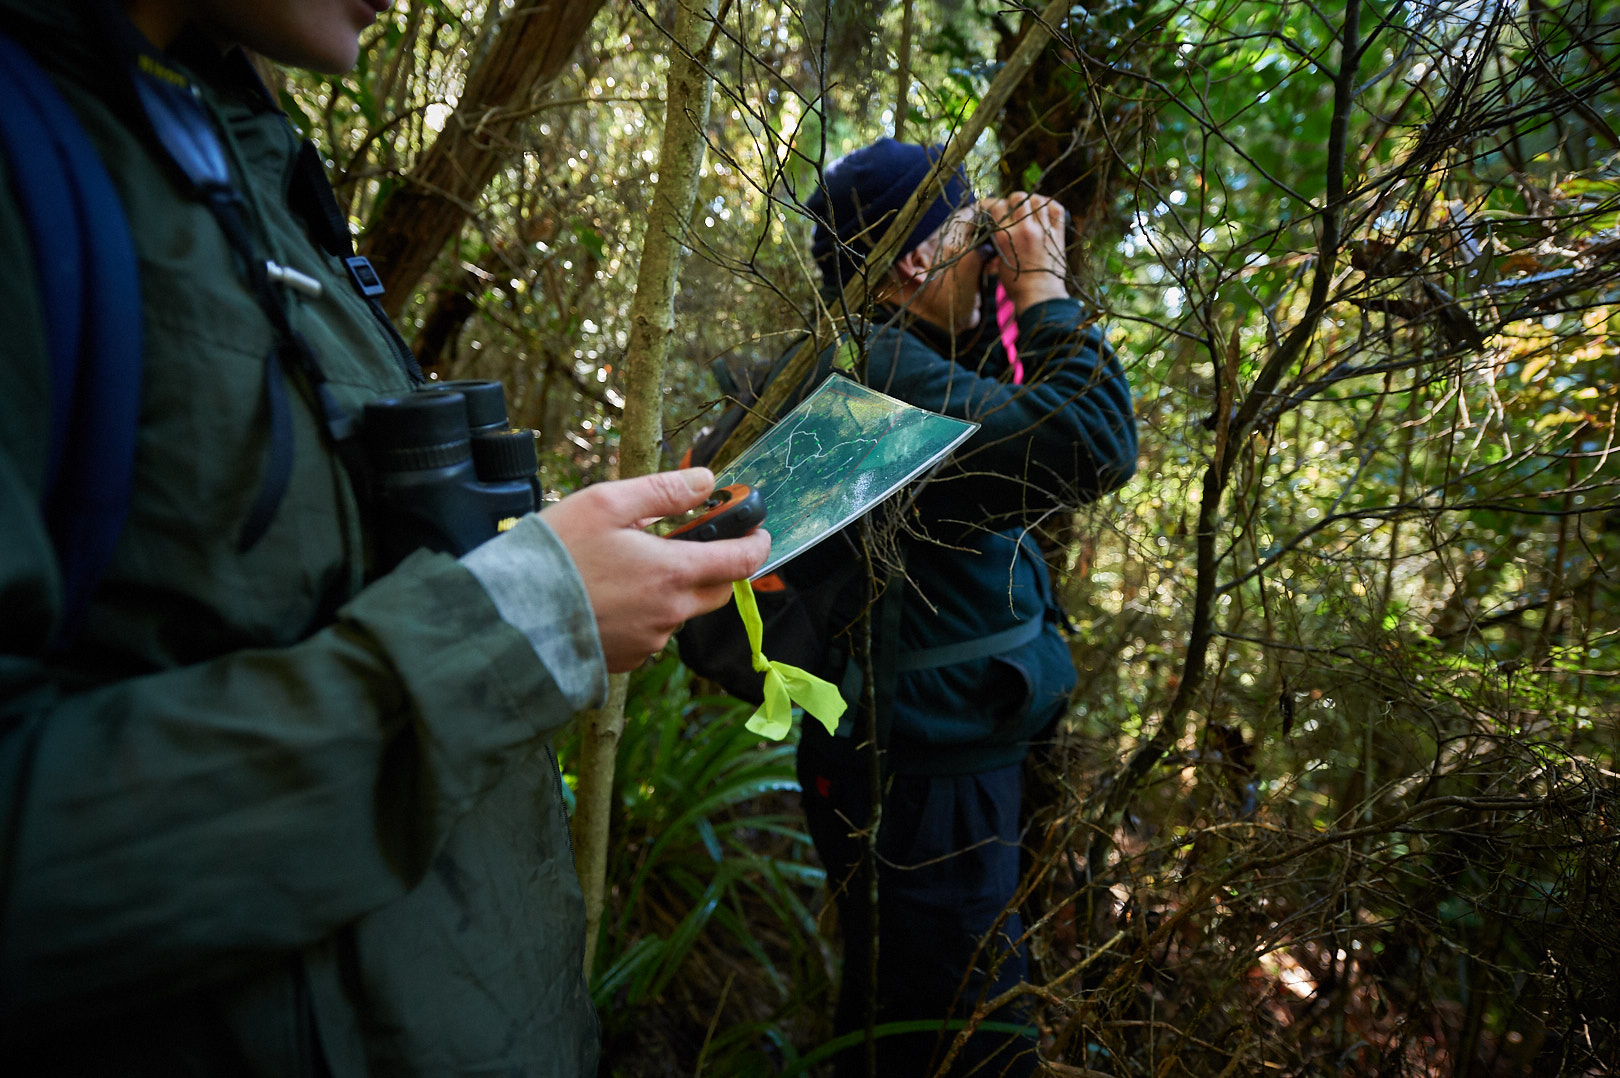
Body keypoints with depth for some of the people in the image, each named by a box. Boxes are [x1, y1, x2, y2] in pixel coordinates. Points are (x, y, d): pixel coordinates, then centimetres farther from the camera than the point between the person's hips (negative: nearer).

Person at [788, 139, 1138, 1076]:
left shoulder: (882, 358, 9)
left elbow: (1027, 410, 20)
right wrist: (1043, 284, -17)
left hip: (937, 759, 10)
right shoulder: (887, 373, -24)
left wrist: (1027, 292, 9)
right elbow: (1095, 445, -30)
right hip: (923, 782, -10)